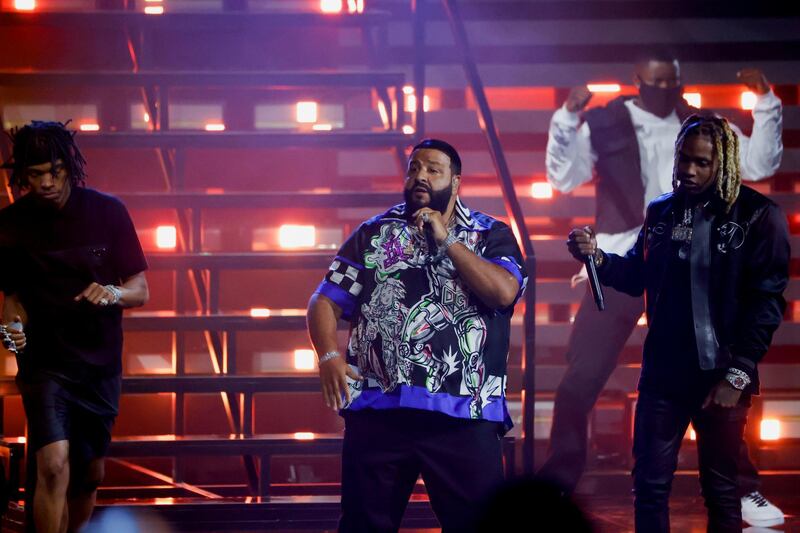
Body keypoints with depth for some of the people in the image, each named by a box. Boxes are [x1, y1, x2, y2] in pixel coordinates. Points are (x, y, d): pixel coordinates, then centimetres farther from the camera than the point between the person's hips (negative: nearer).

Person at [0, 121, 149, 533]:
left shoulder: (107, 212, -3)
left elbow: (140, 290, 1)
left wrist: (112, 293, -21)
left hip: (100, 364, 2)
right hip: (45, 363, -2)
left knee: (89, 475, 11)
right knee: (54, 465, -20)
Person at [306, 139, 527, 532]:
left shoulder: (491, 235, 9)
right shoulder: (374, 233, 13)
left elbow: (504, 292, -10)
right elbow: (326, 301, 10)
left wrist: (446, 240, -7)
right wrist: (330, 356, -9)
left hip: (464, 414, -1)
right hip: (378, 409, 2)